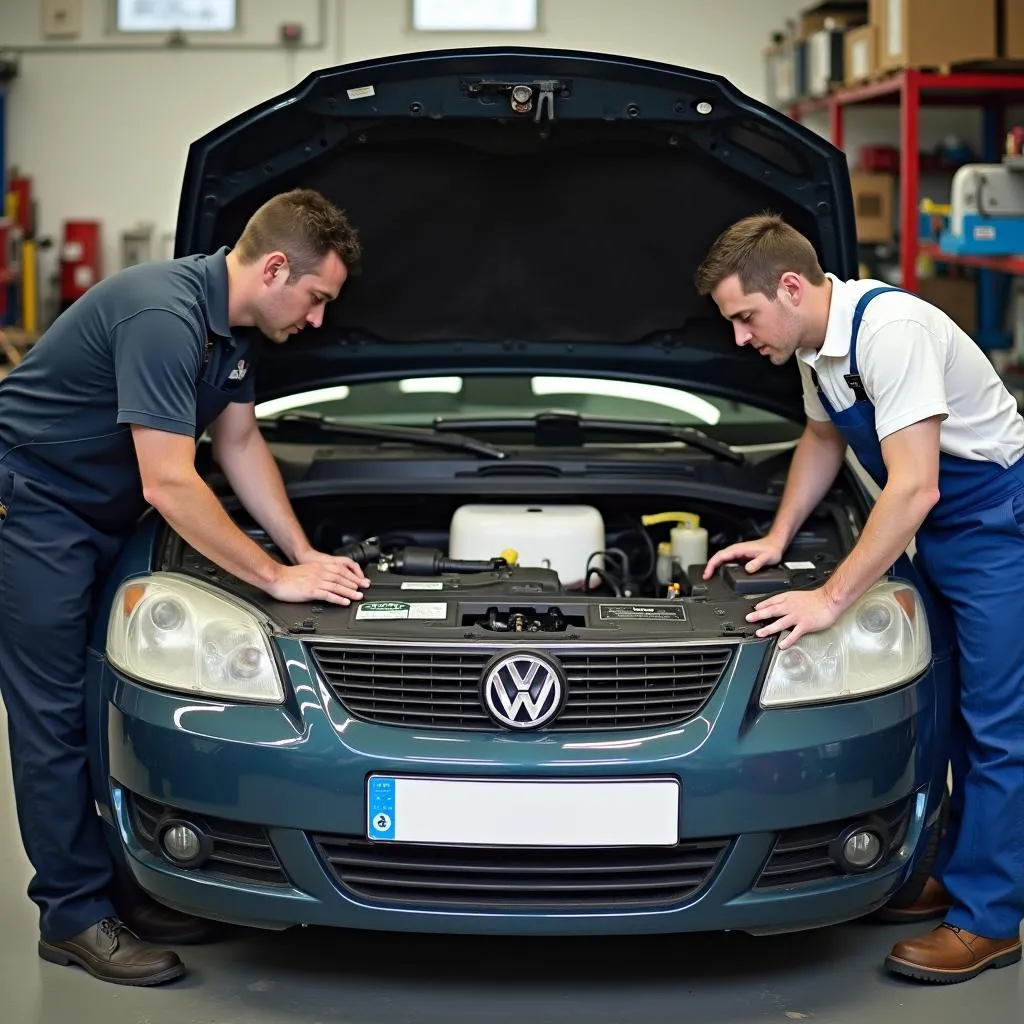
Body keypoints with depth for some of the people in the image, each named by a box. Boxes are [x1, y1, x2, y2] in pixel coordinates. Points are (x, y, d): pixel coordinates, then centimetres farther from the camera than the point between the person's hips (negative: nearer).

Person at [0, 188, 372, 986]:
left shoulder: (235, 325, 1)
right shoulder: (162, 316, -29)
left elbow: (240, 445, 12)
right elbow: (168, 484, -31)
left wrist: (306, 554, 3)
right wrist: (278, 576, -25)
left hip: (105, 511, 9)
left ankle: (125, 884, 16)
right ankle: (74, 914, 2)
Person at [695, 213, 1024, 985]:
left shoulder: (891, 329, -29)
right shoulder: (814, 343, 0)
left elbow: (913, 488, -31)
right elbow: (824, 438, 20)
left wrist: (831, 598, -27)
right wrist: (778, 538, 13)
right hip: (940, 530, 9)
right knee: (961, 713, 15)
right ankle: (958, 872, 26)